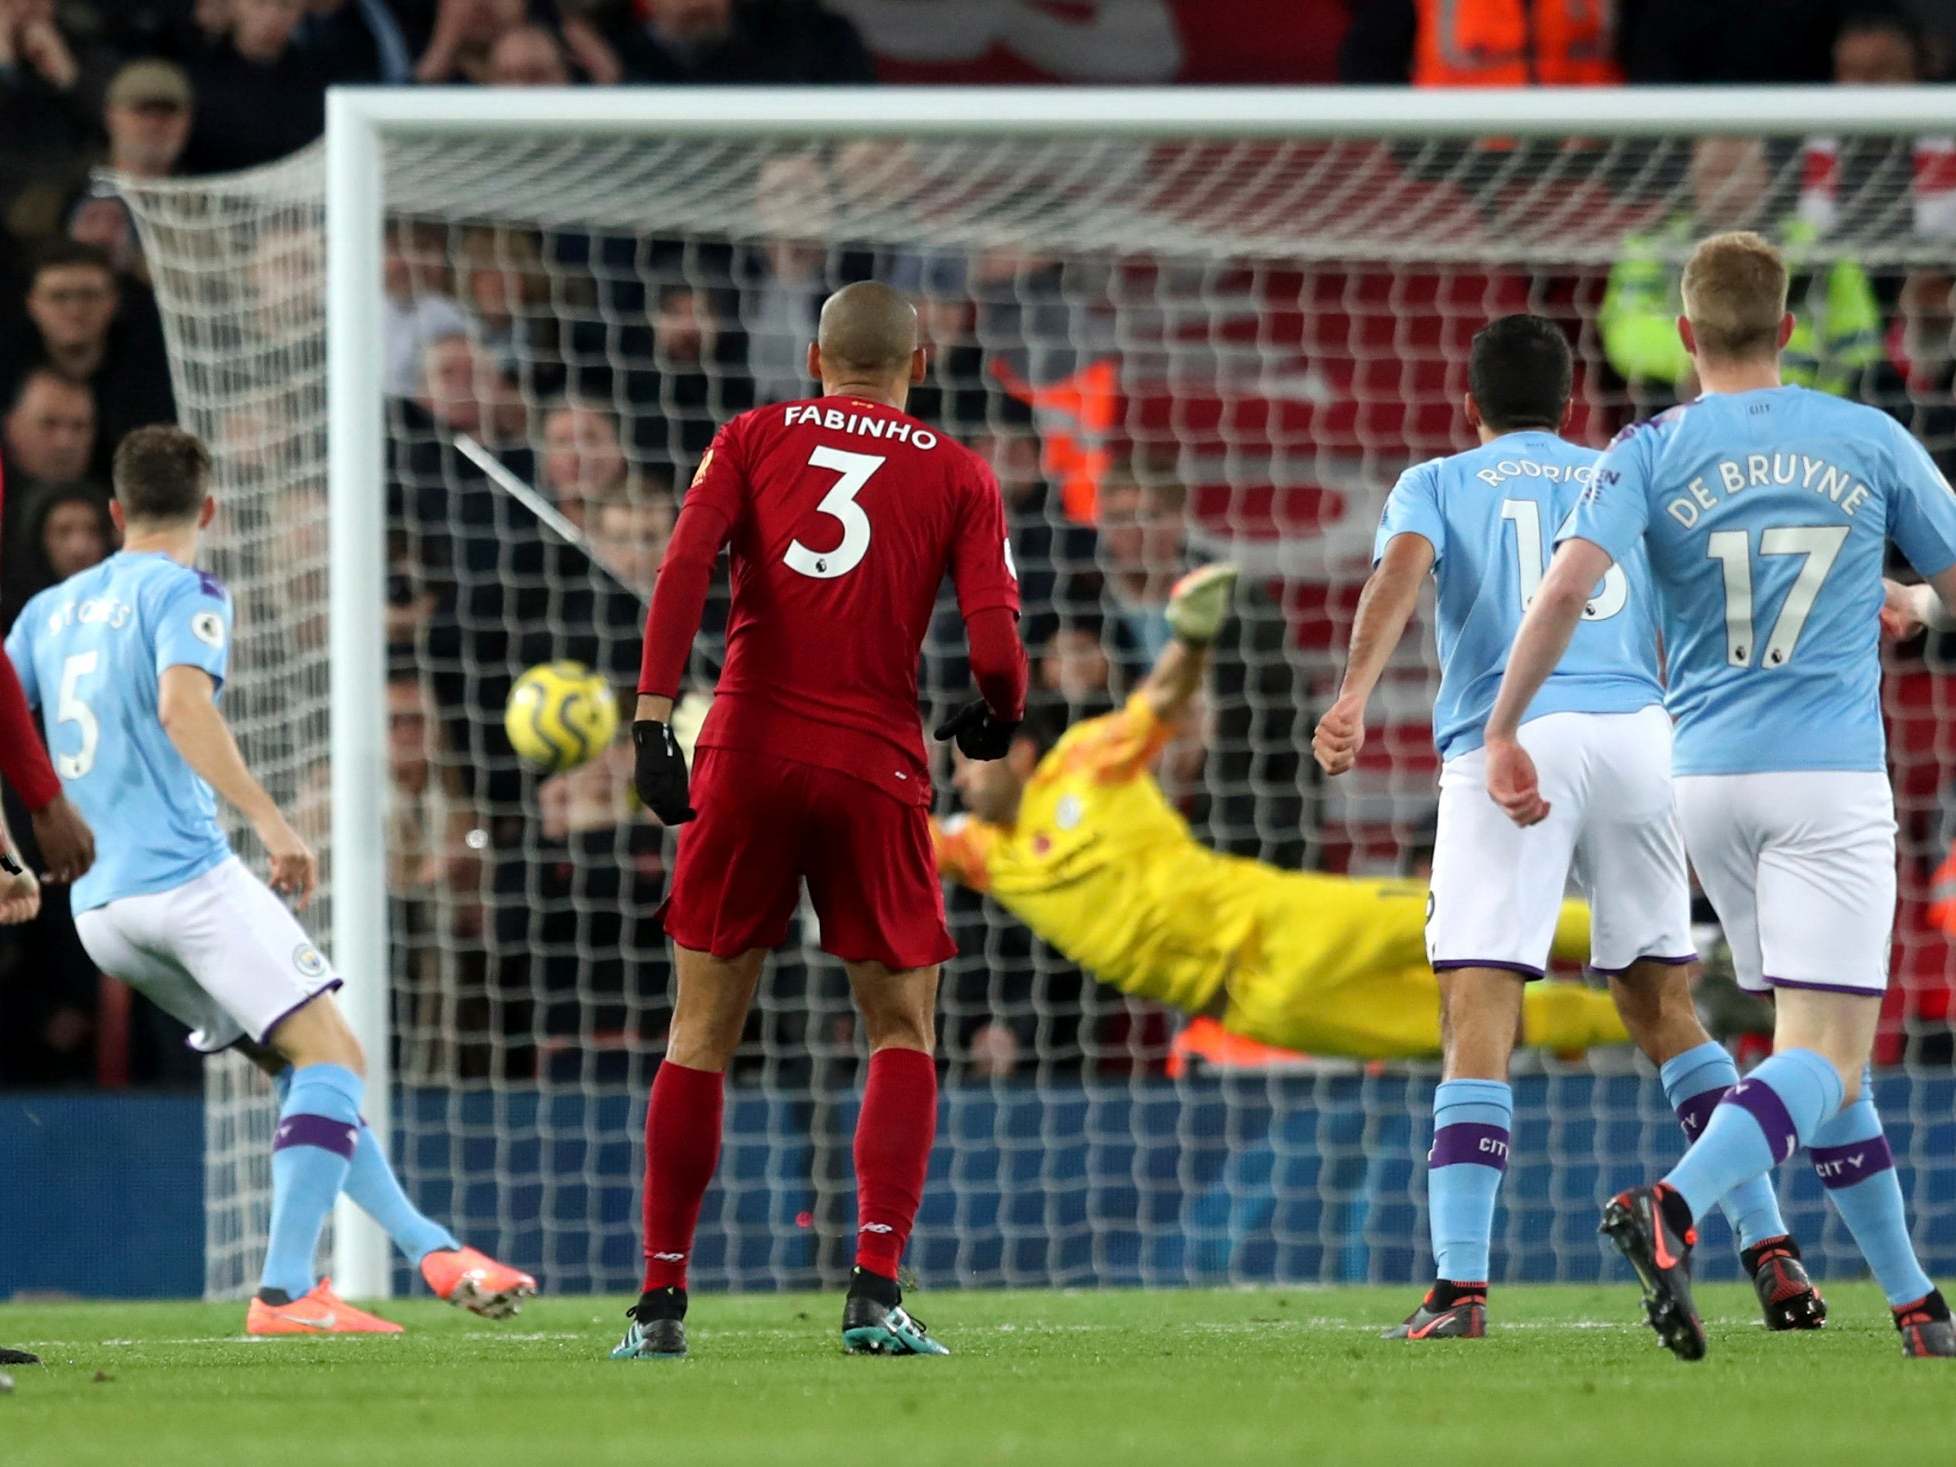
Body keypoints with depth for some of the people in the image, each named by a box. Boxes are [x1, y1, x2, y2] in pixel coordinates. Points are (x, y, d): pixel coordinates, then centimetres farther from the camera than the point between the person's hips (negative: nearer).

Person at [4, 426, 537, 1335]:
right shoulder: (185, 595, -2)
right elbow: (182, 705, -21)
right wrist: (268, 819, -25)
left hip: (98, 905, 8)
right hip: (186, 875, -8)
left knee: (322, 1065, 14)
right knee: (327, 1058, -9)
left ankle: (429, 1247, 8)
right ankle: (285, 1293, -20)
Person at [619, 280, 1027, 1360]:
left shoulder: (753, 438, 10)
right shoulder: (958, 476, 8)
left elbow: (685, 567, -6)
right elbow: (995, 641, -4)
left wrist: (653, 718, -11)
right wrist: (998, 719, 17)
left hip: (747, 752, 1)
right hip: (876, 766, -1)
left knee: (700, 1034, 9)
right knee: (903, 1034, 10)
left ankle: (661, 1301, 7)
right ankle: (875, 1289, -6)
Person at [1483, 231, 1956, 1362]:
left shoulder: (1652, 454, 1)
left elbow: (1568, 587, -14)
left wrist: (1504, 731, -6)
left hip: (1707, 775, 3)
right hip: (1832, 771, -3)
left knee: (1819, 1050, 15)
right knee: (1828, 1059, -10)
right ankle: (1674, 1207, -37)